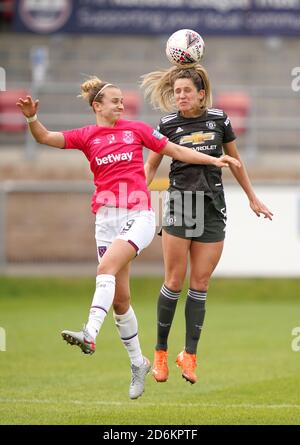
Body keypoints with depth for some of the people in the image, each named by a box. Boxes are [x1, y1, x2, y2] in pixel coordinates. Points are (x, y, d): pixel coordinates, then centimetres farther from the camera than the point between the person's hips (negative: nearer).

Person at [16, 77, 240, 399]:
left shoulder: (136, 129, 8)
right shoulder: (86, 136, 9)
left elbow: (178, 152, 12)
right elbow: (45, 137, -3)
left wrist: (214, 160, 5)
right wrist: (31, 118, -22)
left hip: (139, 215, -3)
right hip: (106, 218, 3)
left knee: (106, 267, -28)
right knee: (119, 298, 4)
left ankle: (90, 334, -41)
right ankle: (137, 363, 17)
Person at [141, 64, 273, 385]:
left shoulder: (219, 119, 3)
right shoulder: (168, 124, -1)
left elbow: (235, 161, 15)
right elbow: (150, 166, 7)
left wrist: (252, 198, 20)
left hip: (212, 209, 2)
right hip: (178, 205, -2)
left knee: (200, 284, 1)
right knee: (174, 282, -4)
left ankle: (189, 356, 5)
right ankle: (160, 352, 6)